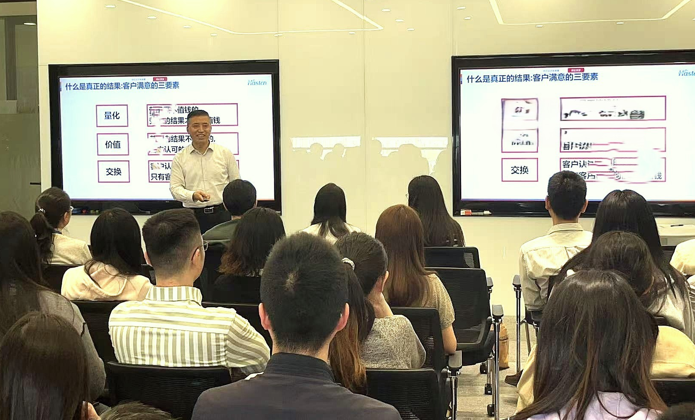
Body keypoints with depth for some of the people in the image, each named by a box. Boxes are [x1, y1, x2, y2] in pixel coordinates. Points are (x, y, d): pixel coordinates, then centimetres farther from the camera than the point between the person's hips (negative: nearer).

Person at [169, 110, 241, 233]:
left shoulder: (225, 153, 8)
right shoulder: (180, 158, 7)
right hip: (194, 216, 0)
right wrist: (193, 195, -19)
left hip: (222, 214, 0)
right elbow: (175, 188, 1)